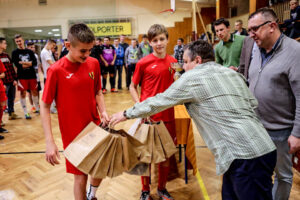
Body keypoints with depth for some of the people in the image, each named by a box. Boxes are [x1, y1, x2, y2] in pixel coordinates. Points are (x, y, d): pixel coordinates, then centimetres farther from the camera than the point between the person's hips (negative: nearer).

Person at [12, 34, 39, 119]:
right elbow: (17, 65, -11)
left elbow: (35, 62, -6)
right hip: (22, 76, -2)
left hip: (32, 75, 2)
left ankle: (38, 109, 27)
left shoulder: (30, 51, 8)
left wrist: (23, 63, -16)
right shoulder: (15, 52, 2)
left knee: (34, 92, 10)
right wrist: (29, 64, -10)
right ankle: (26, 113, 9)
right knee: (23, 93, 0)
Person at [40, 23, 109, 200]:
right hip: (73, 132, -5)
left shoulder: (94, 63, -3)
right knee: (81, 176, 8)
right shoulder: (56, 70, -16)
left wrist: (103, 111, -9)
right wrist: (50, 142, -16)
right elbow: (45, 107, -11)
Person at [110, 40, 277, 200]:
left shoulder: (191, 78, -6)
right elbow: (253, 103, 14)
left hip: (245, 156, -8)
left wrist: (126, 114, 14)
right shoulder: (233, 73, 15)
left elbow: (159, 101, 2)